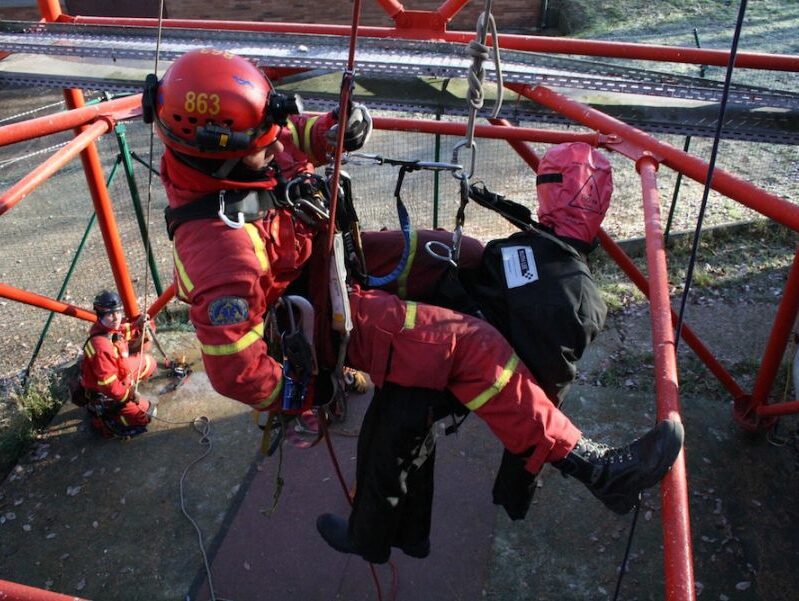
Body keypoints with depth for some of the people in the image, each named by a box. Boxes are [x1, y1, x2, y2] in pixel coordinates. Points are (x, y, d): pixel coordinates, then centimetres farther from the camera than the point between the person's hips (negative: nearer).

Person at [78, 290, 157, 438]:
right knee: (146, 413, -7)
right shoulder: (101, 346, -36)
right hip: (104, 394, -9)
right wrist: (129, 394, -21)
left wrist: (139, 325, -9)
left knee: (148, 362, 18)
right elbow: (108, 384, -33)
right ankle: (102, 416, 5)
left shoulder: (114, 327, -11)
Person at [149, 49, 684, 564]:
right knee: (471, 345, -17)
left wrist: (331, 131, -17)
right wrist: (295, 394, -12)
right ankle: (593, 466, -10)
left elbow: (291, 133, 6)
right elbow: (234, 369, -30)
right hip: (328, 313, -9)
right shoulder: (221, 246, -38)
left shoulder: (214, 155, -15)